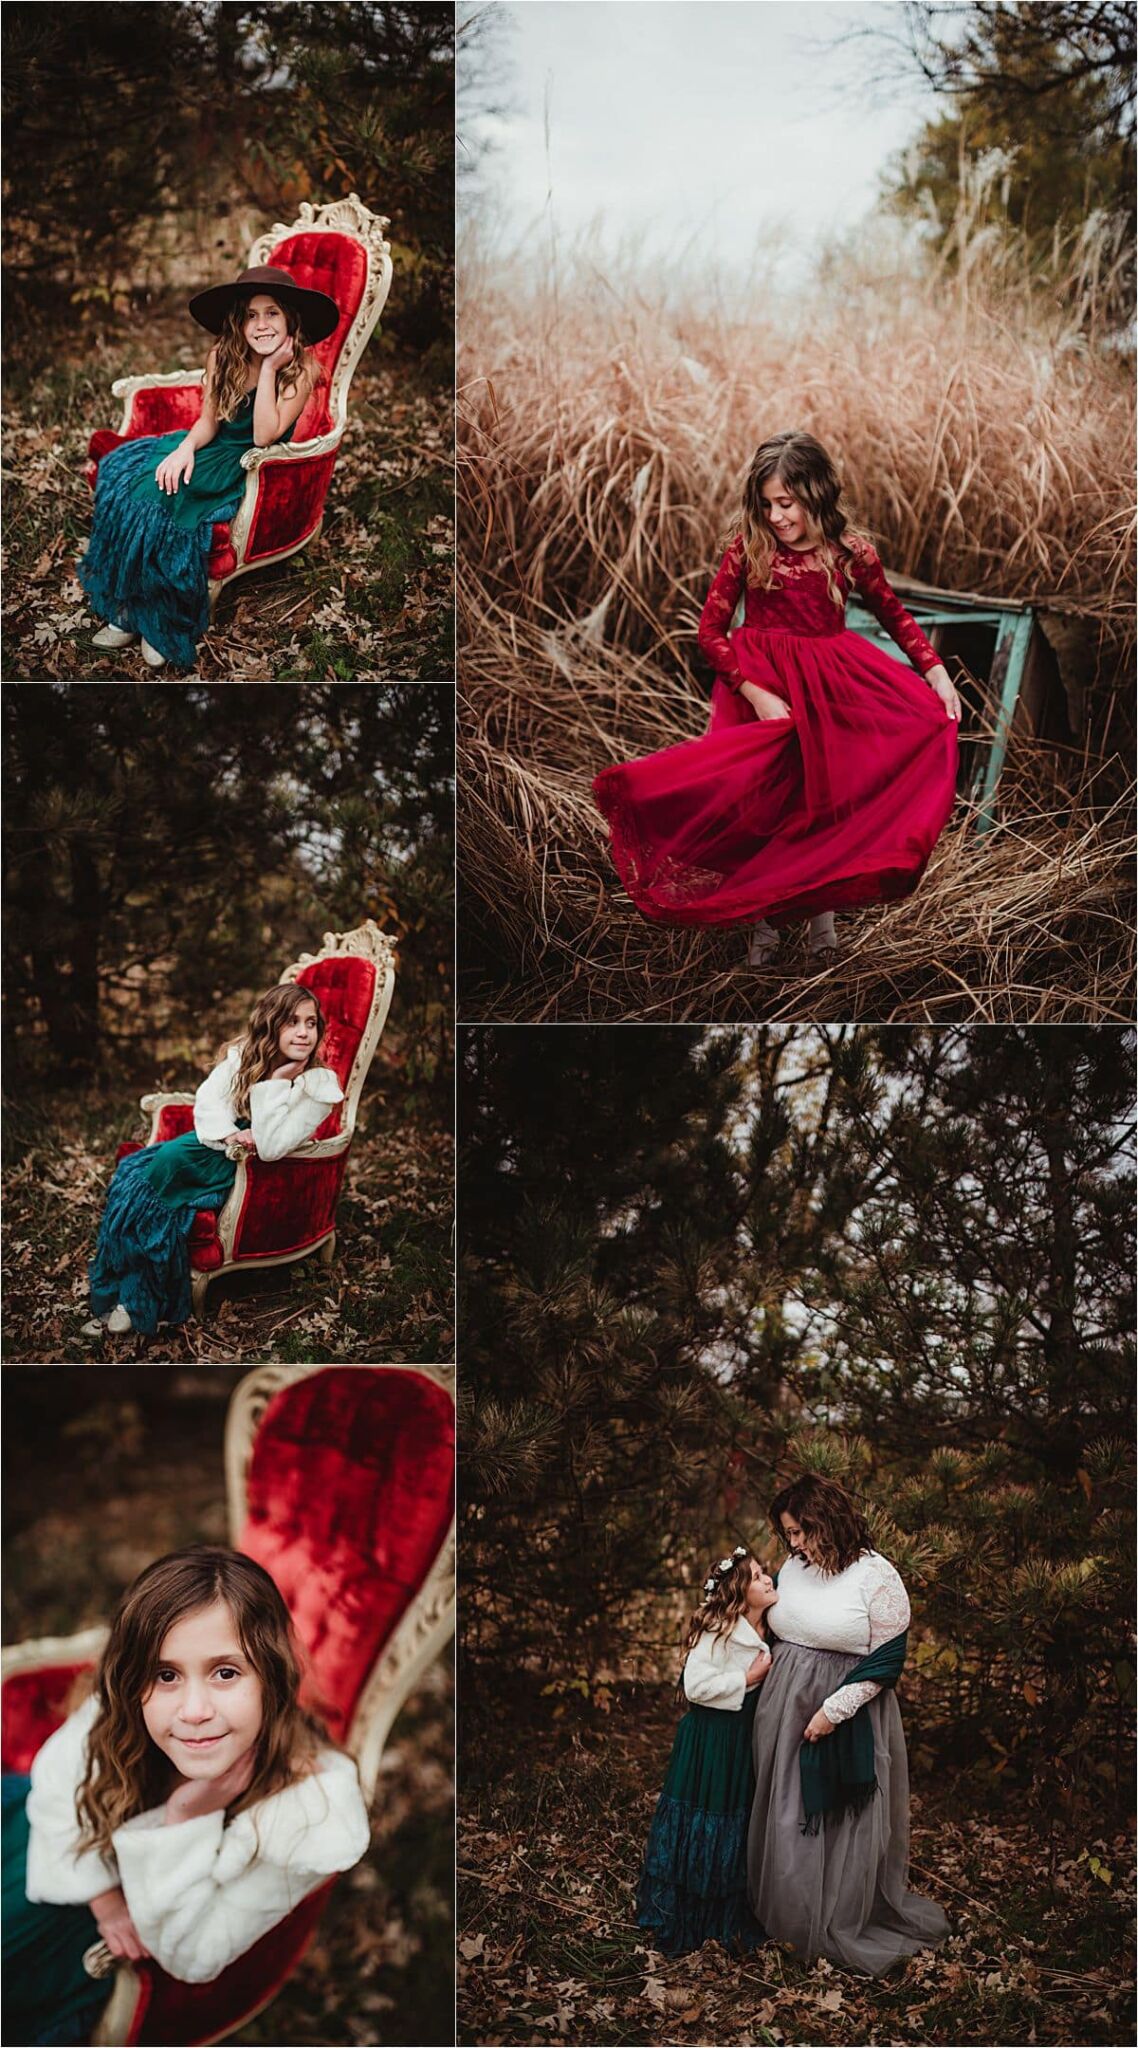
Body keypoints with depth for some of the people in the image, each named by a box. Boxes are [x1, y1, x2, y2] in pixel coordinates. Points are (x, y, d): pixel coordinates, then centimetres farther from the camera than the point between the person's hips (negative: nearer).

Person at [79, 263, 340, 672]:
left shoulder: (301, 370, -16)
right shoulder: (223, 356, -2)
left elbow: (264, 436, -23)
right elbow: (208, 422, 0)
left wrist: (269, 368, -25)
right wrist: (185, 448, -21)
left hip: (251, 470, -5)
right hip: (214, 449, 5)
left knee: (155, 497, -28)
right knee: (123, 473, -20)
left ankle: (162, 622, -13)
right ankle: (129, 610, -14)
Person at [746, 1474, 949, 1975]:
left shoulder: (877, 1577, -15)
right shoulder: (793, 1569, 3)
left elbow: (886, 1661, -14)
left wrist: (833, 1710, -17)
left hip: (847, 1716, -5)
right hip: (786, 1710, 5)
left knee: (843, 1821, 6)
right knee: (786, 1816, 13)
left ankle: (842, 1926, 23)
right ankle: (788, 1913, 30)